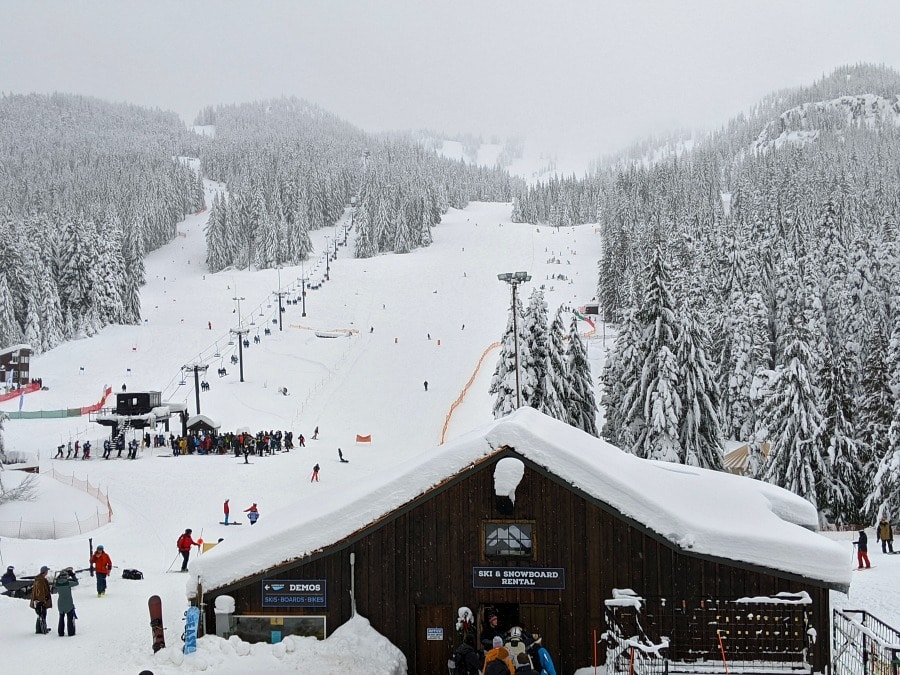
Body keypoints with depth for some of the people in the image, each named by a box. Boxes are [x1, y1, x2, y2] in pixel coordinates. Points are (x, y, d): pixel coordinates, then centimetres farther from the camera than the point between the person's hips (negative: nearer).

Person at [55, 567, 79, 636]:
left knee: (61, 618, 17)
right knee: (70, 618, 8)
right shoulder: (68, 583, -19)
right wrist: (73, 575, 5)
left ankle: (60, 632, 19)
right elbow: (76, 583, -6)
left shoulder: (57, 584, -9)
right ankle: (71, 632, 9)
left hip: (60, 604, 4)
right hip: (69, 604, -4)